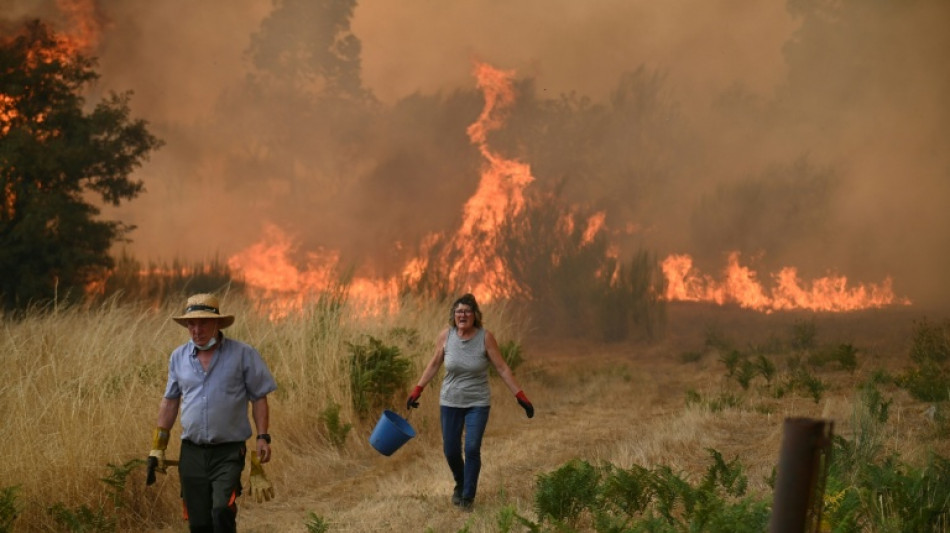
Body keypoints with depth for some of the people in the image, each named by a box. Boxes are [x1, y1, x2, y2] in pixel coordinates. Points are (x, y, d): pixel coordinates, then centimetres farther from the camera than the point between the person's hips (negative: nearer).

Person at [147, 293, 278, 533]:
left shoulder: (243, 355, -3)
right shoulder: (179, 357, 8)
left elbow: (259, 399, 2)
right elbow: (169, 402, 15)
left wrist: (262, 437, -8)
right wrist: (157, 448, 13)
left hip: (229, 452, -4)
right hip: (191, 452, 4)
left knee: (222, 511, -22)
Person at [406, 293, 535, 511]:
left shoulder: (485, 337, -13)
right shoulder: (446, 336, -8)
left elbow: (502, 368, -8)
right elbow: (434, 364, 6)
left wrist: (520, 396, -11)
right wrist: (417, 390, 7)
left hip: (478, 403, -2)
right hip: (450, 402, 2)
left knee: (472, 449, -10)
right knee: (450, 451, 5)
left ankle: (468, 497, 5)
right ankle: (460, 484, 36)